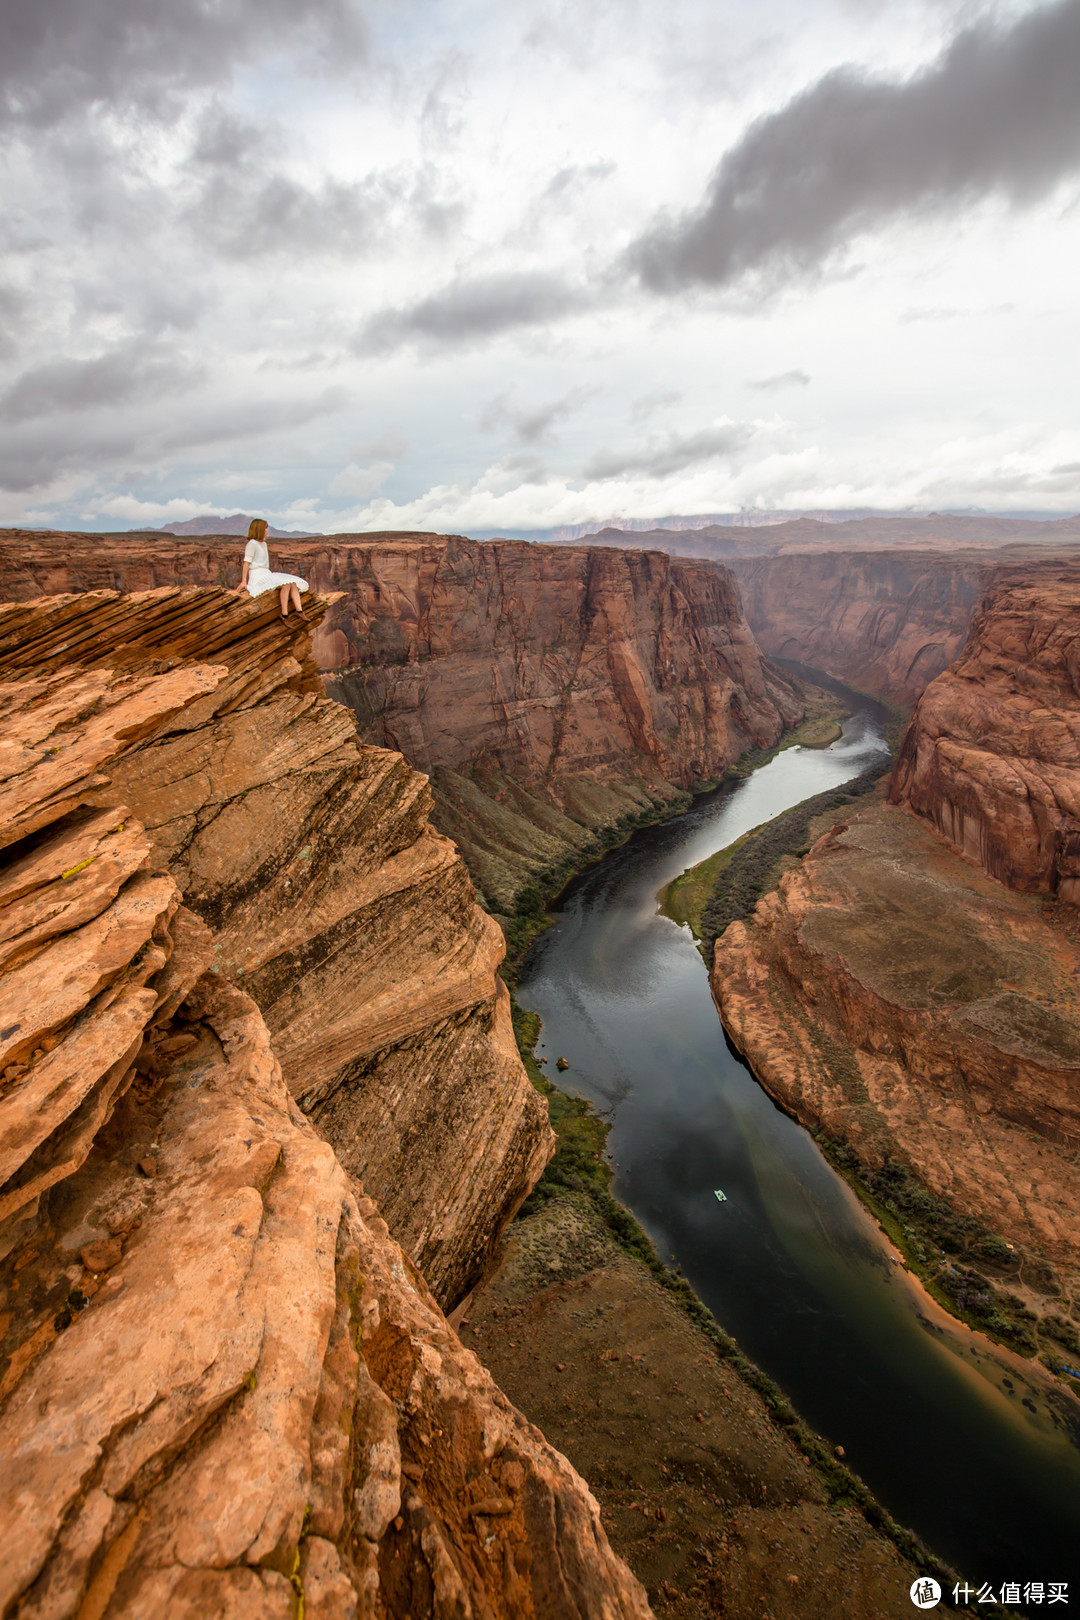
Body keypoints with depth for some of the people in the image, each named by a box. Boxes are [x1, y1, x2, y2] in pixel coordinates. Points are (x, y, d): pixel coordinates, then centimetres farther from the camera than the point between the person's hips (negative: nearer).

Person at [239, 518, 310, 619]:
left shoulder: (263, 544, 21)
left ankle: (300, 611, -20)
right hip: (258, 576, -9)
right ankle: (284, 615, -30)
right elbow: (247, 562, -10)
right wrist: (244, 581, -13)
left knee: (293, 584, -9)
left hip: (267, 574, 9)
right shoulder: (252, 543, -7)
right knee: (286, 585, -28)